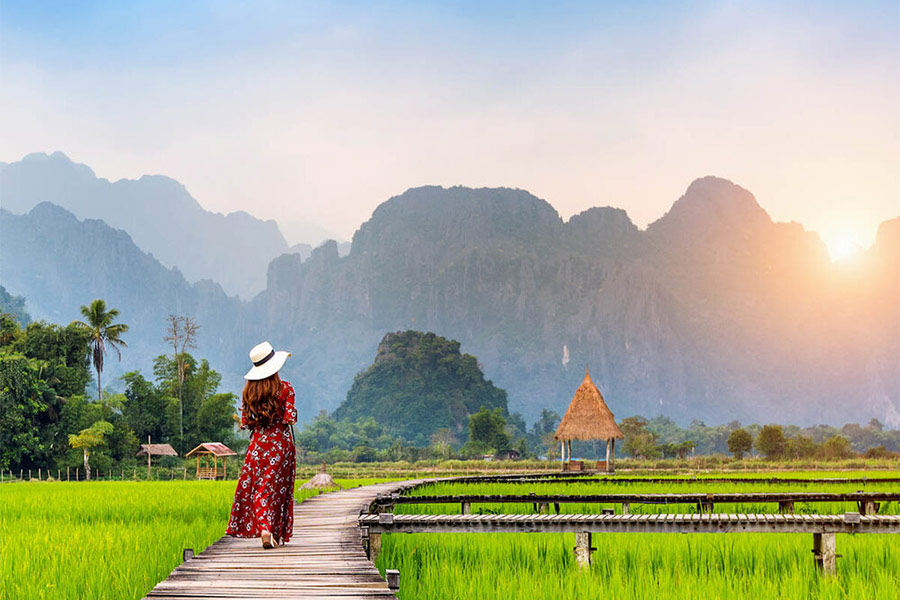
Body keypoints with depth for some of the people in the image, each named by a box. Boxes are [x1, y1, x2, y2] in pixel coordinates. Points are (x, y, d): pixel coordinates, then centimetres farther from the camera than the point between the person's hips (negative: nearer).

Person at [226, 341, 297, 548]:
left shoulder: (249, 391, 2)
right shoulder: (285, 389, -7)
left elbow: (244, 422, 3)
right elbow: (290, 418, -11)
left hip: (258, 444, 2)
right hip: (281, 443, -2)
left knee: (259, 488, 3)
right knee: (278, 486, 8)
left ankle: (263, 530, -15)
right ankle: (277, 534, 13)